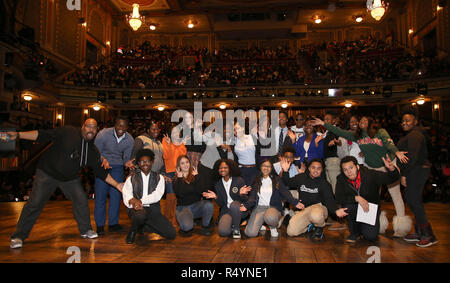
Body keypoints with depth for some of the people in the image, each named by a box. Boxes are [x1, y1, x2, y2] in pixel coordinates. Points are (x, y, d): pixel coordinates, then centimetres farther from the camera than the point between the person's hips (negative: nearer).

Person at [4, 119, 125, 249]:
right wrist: (18, 135, -27)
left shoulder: (92, 150, -1)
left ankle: (86, 230, 17)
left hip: (70, 178, 4)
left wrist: (116, 185, -6)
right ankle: (18, 236, 11)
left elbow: (100, 170, 0)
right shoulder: (67, 132, -14)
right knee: (35, 203, -4)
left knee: (81, 200, -3)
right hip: (47, 172, -4)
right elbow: (43, 135, -17)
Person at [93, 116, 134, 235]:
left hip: (118, 167, 2)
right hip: (102, 164, -2)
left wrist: (127, 163, -22)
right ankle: (100, 225, 6)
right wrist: (103, 159, -31)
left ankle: (113, 223, 12)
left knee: (116, 194, -1)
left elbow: (127, 157, 2)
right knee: (101, 194, -5)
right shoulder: (103, 134, -18)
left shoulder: (130, 140, -9)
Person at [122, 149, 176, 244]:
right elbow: (126, 195, -4)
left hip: (153, 209, 3)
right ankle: (132, 232, -4)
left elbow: (157, 195, -6)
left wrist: (141, 201, -21)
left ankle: (142, 227, 7)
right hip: (137, 209, -2)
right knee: (140, 215, -40)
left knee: (171, 234, -14)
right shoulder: (132, 178, 11)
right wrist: (133, 201, -27)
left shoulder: (159, 178, 11)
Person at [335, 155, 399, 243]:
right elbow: (338, 198, -21)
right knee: (348, 205, -32)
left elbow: (393, 178, -19)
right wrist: (357, 198, -34)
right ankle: (355, 232, -6)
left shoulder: (370, 174, -17)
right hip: (355, 210, 2)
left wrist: (392, 169, -43)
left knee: (371, 236, -21)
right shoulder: (341, 179, -13)